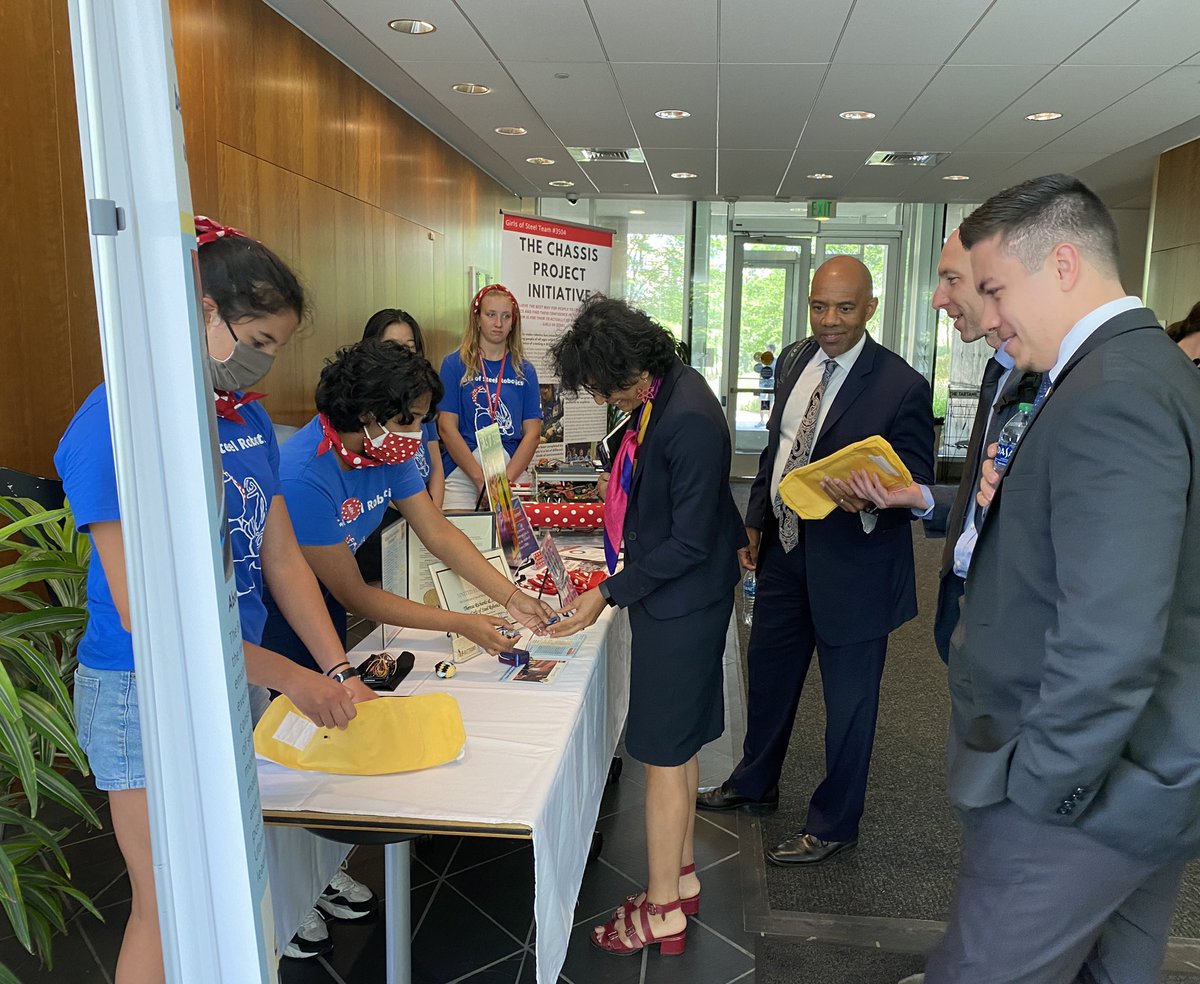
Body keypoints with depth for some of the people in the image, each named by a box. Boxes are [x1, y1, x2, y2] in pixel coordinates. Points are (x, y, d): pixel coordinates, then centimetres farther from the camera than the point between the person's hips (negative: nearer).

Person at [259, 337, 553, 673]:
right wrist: (462, 624, -26)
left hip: (327, 605, 7)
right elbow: (353, 594, -26)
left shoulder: (389, 453, -11)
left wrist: (512, 598, -17)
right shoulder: (304, 478, -33)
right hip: (276, 619, -7)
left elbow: (439, 534, -7)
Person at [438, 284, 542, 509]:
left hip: (513, 473, 2)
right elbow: (447, 428, -3)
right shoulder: (455, 364, 4)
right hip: (462, 472, -1)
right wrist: (481, 478, -11)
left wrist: (506, 480, -10)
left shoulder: (524, 370, 10)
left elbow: (532, 432, 4)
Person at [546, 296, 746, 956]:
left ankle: (661, 914, 20)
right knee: (679, 746, 20)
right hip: (672, 595, 10)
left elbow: (690, 541, -24)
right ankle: (680, 880, 37)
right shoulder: (661, 393, 3)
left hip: (681, 603, -10)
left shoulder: (689, 422, -27)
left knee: (664, 754, 2)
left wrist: (611, 593, -19)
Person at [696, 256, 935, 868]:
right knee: (768, 674, 22)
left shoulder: (901, 386, -17)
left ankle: (834, 823, 33)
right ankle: (754, 785, 46)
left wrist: (869, 502, -35)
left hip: (852, 563, -6)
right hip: (785, 547, 7)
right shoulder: (794, 362, 4)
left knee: (848, 699, 11)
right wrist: (755, 521, 12)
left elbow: (918, 486, -14)